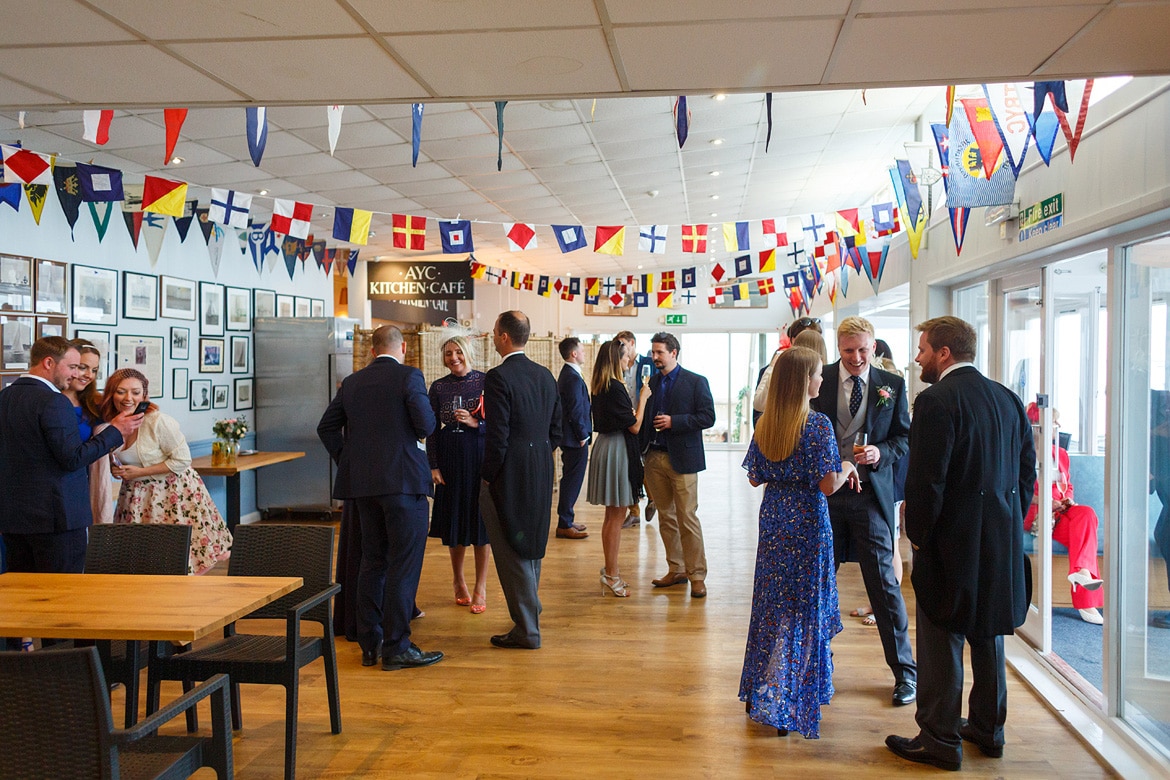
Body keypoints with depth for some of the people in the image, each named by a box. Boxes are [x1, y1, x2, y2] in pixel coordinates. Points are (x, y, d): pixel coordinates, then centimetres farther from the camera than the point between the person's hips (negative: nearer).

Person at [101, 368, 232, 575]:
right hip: (136, 495, 6)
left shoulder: (158, 422, -20)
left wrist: (140, 472, -17)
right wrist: (115, 469, -3)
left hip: (173, 493, -6)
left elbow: (182, 460, -16)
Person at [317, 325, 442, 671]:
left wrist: (346, 460, 17)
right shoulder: (409, 376, -7)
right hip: (403, 480, -6)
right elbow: (426, 426, -14)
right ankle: (396, 648, 1)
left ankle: (369, 644, 21)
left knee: (373, 561, 15)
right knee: (404, 564, -1)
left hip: (362, 483, 6)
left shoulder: (351, 382, 10)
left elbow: (326, 427, 12)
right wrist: (421, 427, 8)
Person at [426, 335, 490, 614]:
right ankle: (459, 582, 27)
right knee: (455, 520, 9)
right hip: (451, 459, 2)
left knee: (481, 520, 1)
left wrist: (475, 423, -19)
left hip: (481, 457, -2)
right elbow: (432, 430, 4)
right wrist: (433, 466, -2)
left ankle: (480, 588, 12)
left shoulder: (486, 381, -2)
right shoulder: (438, 387, 4)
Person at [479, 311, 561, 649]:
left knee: (512, 554, 2)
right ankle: (529, 616, 33)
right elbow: (556, 429, 12)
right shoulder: (545, 375, 7)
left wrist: (487, 479, -9)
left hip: (509, 479, -8)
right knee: (530, 549, 20)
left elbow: (498, 436, -19)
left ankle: (527, 630, 8)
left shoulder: (499, 377, -16)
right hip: (540, 476, 8)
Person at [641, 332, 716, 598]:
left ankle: (697, 575, 3)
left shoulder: (696, 382, -3)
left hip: (682, 458, -5)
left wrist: (673, 421, -16)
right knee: (666, 517, 10)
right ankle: (676, 570, 20)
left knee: (687, 518, -5)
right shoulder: (650, 382, 11)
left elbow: (707, 417, -9)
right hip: (655, 457, 5)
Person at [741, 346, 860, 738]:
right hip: (806, 524, -6)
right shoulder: (817, 424, -16)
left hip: (773, 519, 6)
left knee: (772, 603, 17)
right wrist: (847, 468, 1)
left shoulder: (765, 424, 3)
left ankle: (759, 691, 29)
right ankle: (779, 703, 8)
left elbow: (755, 478, 8)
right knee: (802, 609, 4)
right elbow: (828, 485, -18)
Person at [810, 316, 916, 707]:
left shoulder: (892, 385, 3)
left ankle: (905, 671, 15)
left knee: (884, 582, 1)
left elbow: (904, 437, 5)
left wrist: (881, 452, -14)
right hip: (824, 491, 1)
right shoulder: (818, 380, 2)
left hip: (871, 494, -1)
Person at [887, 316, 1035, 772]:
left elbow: (926, 481, -20)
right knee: (988, 635, 19)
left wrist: (918, 537, -8)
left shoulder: (937, 401, -17)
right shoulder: (1007, 398, 7)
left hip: (953, 542, -8)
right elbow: (1027, 469, 11)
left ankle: (940, 740, 11)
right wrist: (1010, 524, 16)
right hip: (1002, 541, 8)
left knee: (941, 640, 3)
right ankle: (988, 729, 32)